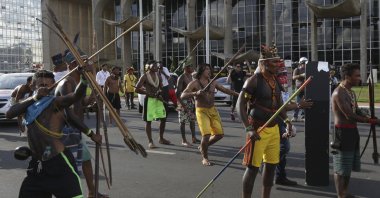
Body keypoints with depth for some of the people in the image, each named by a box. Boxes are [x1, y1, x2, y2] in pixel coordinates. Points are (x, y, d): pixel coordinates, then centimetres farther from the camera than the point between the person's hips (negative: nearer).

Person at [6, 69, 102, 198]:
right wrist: (33, 98, -11)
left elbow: (77, 95, -25)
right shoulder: (30, 104, 12)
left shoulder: (54, 103, -8)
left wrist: (84, 78, -40)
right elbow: (9, 114, -4)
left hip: (59, 163, -7)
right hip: (37, 164, 7)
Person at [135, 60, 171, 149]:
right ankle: (150, 142, 7)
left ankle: (161, 139, 24)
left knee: (163, 118, 8)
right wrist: (149, 93, -17)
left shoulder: (158, 75, 9)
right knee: (148, 121, -1)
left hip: (158, 99, 6)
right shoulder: (145, 76, -9)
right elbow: (137, 89, -14)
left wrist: (160, 92, -5)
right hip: (149, 99, -6)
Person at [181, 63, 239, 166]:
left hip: (213, 110, 6)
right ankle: (205, 158, 6)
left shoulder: (213, 82, 8)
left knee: (219, 134, 3)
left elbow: (225, 90, 15)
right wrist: (196, 93, -33)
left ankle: (203, 147, 30)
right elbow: (182, 96, -18)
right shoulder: (194, 83, -7)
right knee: (206, 135, -17)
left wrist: (237, 94, 5)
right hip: (201, 111, -6)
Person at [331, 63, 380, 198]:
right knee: (341, 167, -2)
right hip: (343, 132, -10)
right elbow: (349, 116, -24)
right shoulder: (339, 93, -18)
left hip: (352, 131, 10)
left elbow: (357, 112, 16)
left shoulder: (351, 92, 13)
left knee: (349, 166, 17)